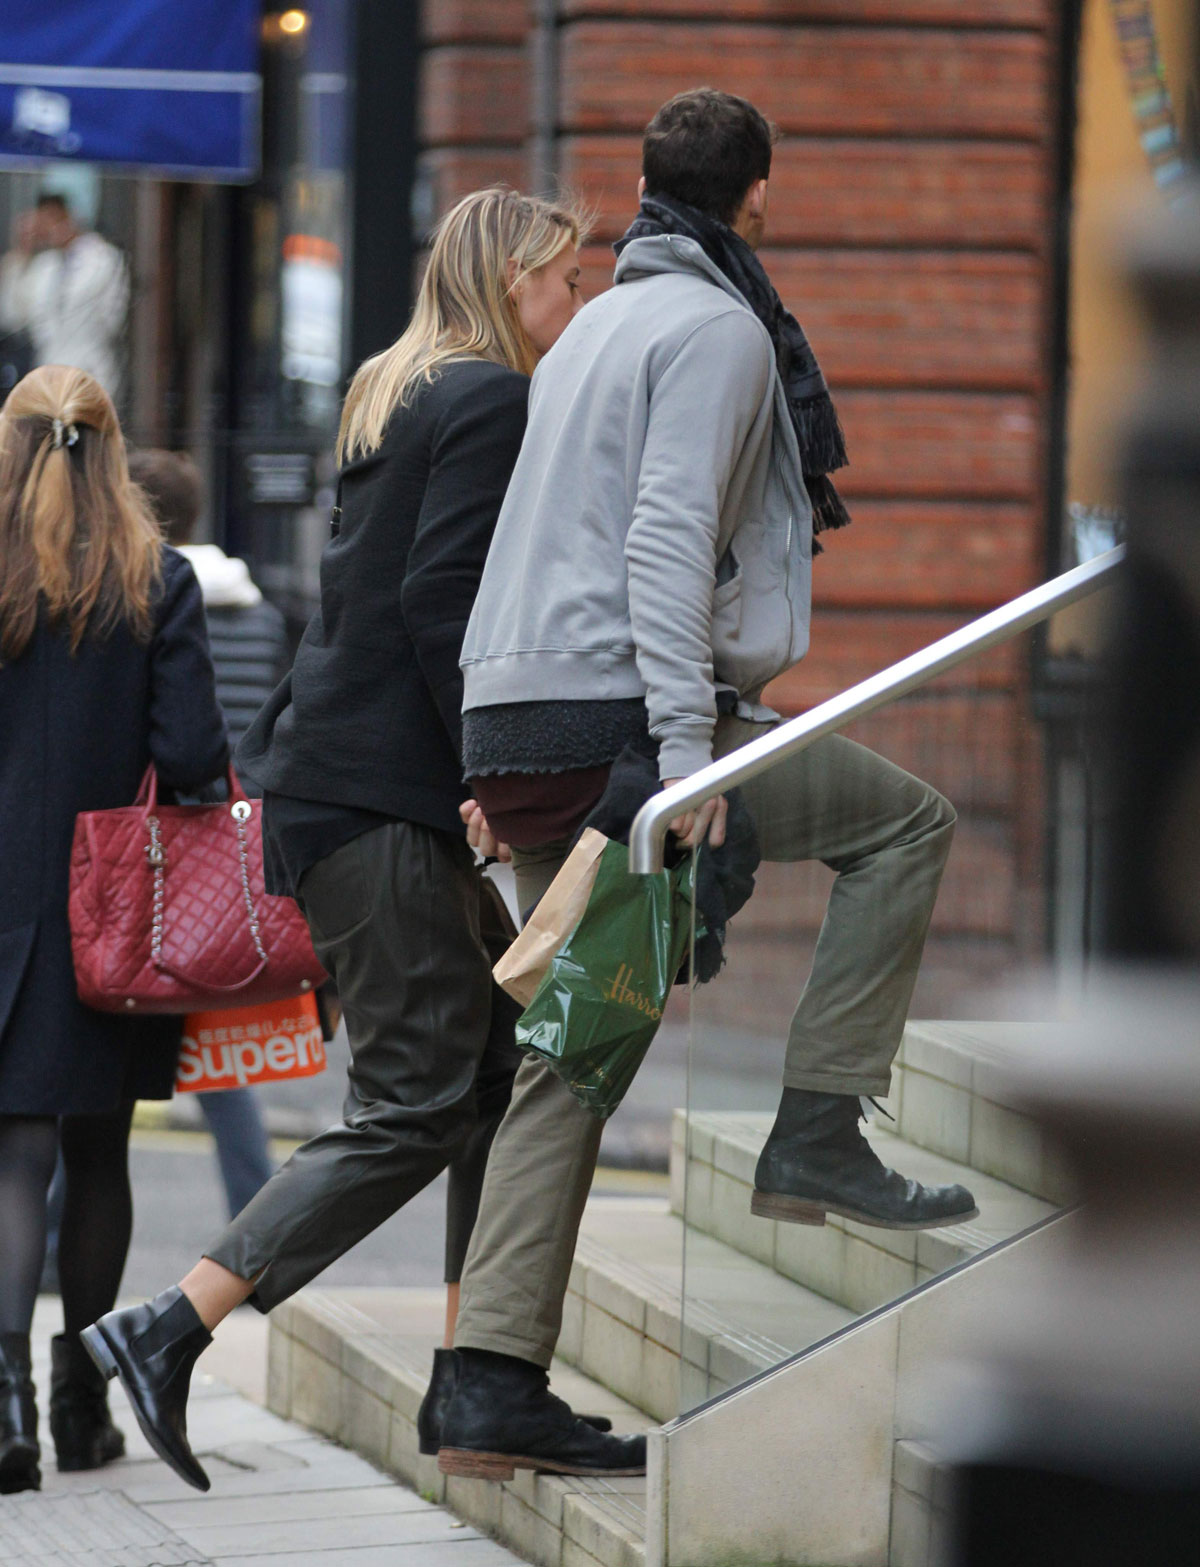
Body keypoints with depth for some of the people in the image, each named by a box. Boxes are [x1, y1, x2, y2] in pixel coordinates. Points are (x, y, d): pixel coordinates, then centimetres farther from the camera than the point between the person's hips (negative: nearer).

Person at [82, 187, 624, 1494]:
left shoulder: (401, 397, 20)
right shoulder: (490, 402, -9)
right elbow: (443, 603, -19)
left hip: (338, 777, 10)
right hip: (385, 793, -10)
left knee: (504, 1069, 10)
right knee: (415, 1104, -10)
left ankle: (470, 1381, 11)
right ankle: (166, 1332, -11)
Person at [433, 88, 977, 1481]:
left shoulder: (596, 325, 24)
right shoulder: (720, 329, -4)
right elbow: (669, 538, -16)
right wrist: (685, 745, -22)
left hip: (515, 730, 9)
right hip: (617, 715, -9)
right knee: (906, 820, 5)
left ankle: (493, 1388, 3)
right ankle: (816, 1135, -1)